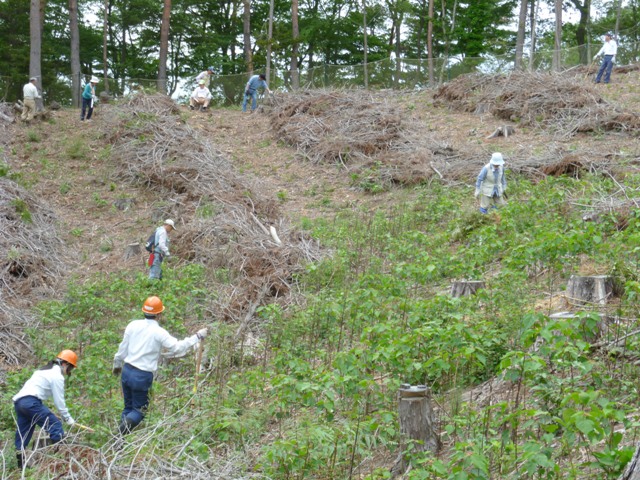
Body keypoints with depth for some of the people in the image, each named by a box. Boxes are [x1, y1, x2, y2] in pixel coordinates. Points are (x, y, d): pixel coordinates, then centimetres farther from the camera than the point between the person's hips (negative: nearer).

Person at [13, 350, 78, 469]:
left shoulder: (45, 370, 27)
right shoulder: (57, 375, -1)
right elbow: (59, 401, -3)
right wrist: (68, 418, 6)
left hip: (18, 400, 10)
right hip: (31, 402, -10)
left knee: (23, 434, 12)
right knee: (55, 426, -10)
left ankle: (21, 464, 14)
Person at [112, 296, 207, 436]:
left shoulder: (133, 325, 0)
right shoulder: (159, 332, -14)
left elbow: (123, 347, 8)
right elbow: (178, 347, -16)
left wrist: (117, 364, 24)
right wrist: (197, 337, -7)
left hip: (127, 371, 5)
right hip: (142, 377, -5)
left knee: (128, 407, 20)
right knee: (139, 410, 9)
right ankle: (122, 429, -18)